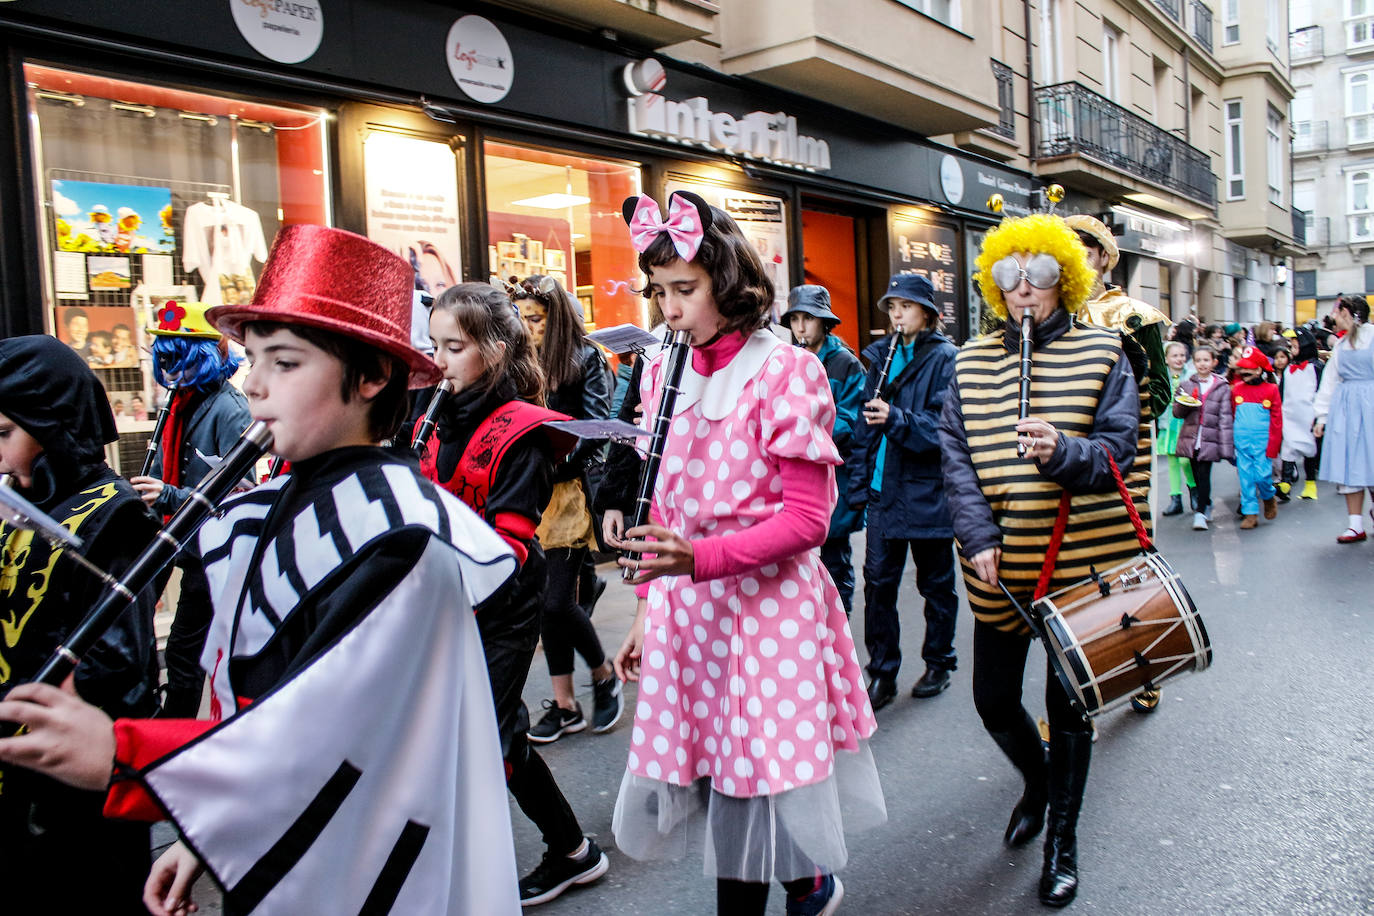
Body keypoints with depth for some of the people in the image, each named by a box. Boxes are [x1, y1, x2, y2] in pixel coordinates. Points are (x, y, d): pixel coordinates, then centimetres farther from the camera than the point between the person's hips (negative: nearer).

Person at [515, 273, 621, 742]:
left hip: (570, 490, -5)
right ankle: (564, 706, 19)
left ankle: (604, 675, 21)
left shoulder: (586, 358, -1)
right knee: (548, 601, 8)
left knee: (559, 600, -7)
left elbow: (595, 426, -8)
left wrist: (553, 465, -16)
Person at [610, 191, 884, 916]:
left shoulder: (786, 371, -10)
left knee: (758, 772, 4)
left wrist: (698, 559, -25)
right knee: (712, 768, 11)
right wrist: (646, 608, 13)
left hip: (769, 603, -5)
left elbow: (807, 516, -13)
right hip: (682, 604, 5)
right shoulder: (662, 373, 7)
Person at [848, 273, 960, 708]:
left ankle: (939, 662, 29)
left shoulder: (945, 359, -6)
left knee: (936, 583, 10)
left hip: (927, 492, -4)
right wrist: (859, 483, 8)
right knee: (878, 581, 3)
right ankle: (882, 672, 15)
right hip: (884, 489, 4)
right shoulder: (881, 355, 10)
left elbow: (946, 425, -14)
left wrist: (896, 419, -29)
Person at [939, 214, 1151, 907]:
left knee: (1068, 705, 7)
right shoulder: (970, 362, 6)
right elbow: (956, 456, 1)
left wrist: (1063, 451, -28)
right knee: (994, 700, 10)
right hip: (1000, 566, 3)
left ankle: (1062, 839, 27)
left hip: (1080, 560, -2)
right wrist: (980, 538, -11)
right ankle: (1036, 780, 42)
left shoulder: (1101, 352, 0)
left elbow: (1120, 449, -6)